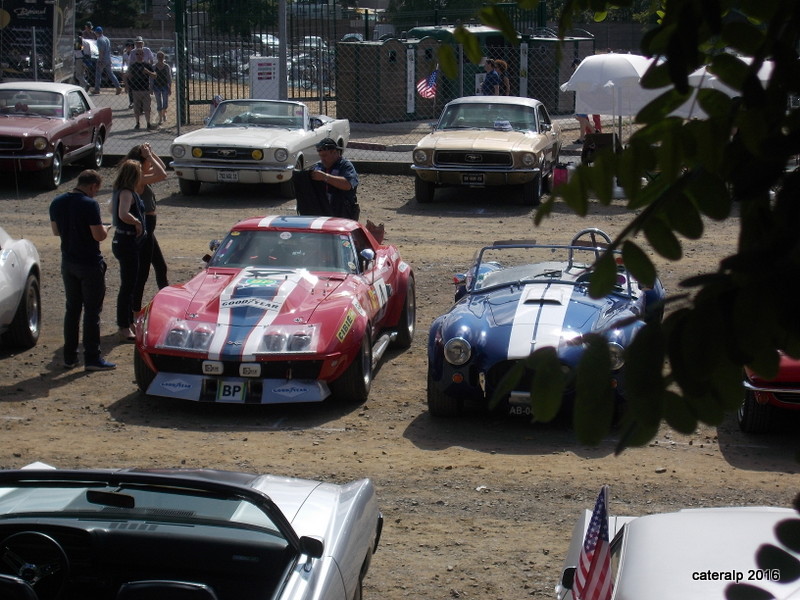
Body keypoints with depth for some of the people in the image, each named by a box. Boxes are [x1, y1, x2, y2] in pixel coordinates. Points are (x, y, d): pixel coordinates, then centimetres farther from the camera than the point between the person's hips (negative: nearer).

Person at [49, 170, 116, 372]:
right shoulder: (89, 204, -19)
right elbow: (98, 235, -20)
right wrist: (105, 229, 0)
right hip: (90, 264, -7)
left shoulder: (57, 203, 4)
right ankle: (92, 358, 3)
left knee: (72, 308, 15)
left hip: (68, 262, 7)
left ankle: (69, 357, 18)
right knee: (92, 310, 1)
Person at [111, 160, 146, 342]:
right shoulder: (126, 193, -20)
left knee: (128, 284, 20)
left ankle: (129, 322, 31)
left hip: (122, 240, 10)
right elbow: (123, 214, -37)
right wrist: (137, 223, -21)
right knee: (127, 286, -4)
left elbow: (113, 211, 27)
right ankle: (124, 329, 1)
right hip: (127, 242, -10)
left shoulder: (120, 191, 10)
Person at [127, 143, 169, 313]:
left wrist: (151, 153, 5)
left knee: (161, 267, 22)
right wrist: (149, 156, -22)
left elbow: (162, 168, 20)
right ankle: (135, 310, 4)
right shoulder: (138, 180, -21)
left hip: (147, 230, 11)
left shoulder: (142, 178, 8)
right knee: (142, 273, -3)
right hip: (143, 229, -11)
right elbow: (162, 174, -32)